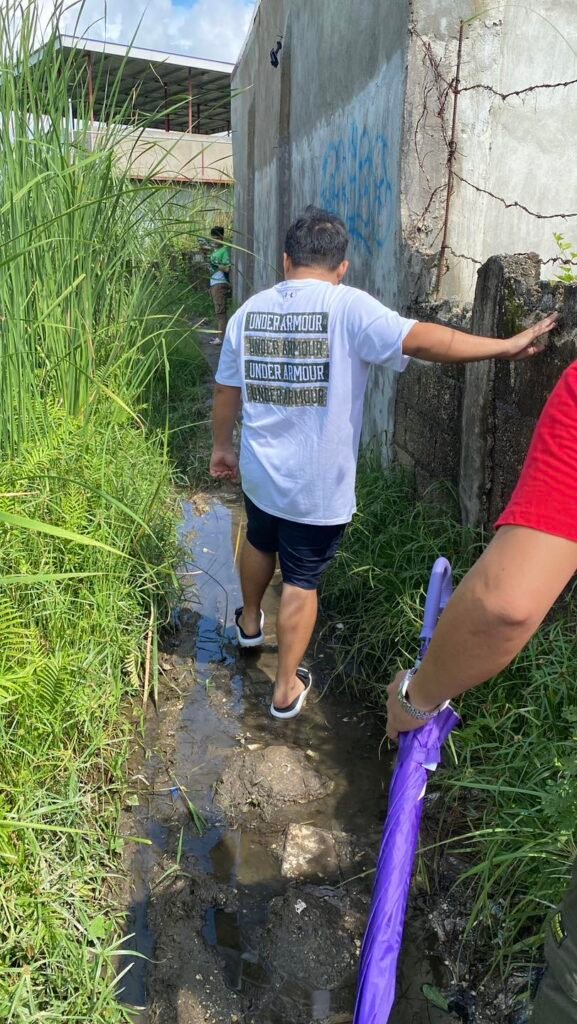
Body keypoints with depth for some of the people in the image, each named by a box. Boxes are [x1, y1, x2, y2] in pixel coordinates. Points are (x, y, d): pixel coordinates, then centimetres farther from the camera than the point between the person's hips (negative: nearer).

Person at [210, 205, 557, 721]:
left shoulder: (250, 310, 1)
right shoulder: (348, 306, -16)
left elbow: (226, 391, 7)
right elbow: (420, 339, -25)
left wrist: (222, 447, 20)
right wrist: (506, 346, -17)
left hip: (261, 472, 5)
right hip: (319, 486, -5)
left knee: (260, 543, 31)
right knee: (302, 582, 9)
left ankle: (249, 622, 55)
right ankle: (285, 690, 24)